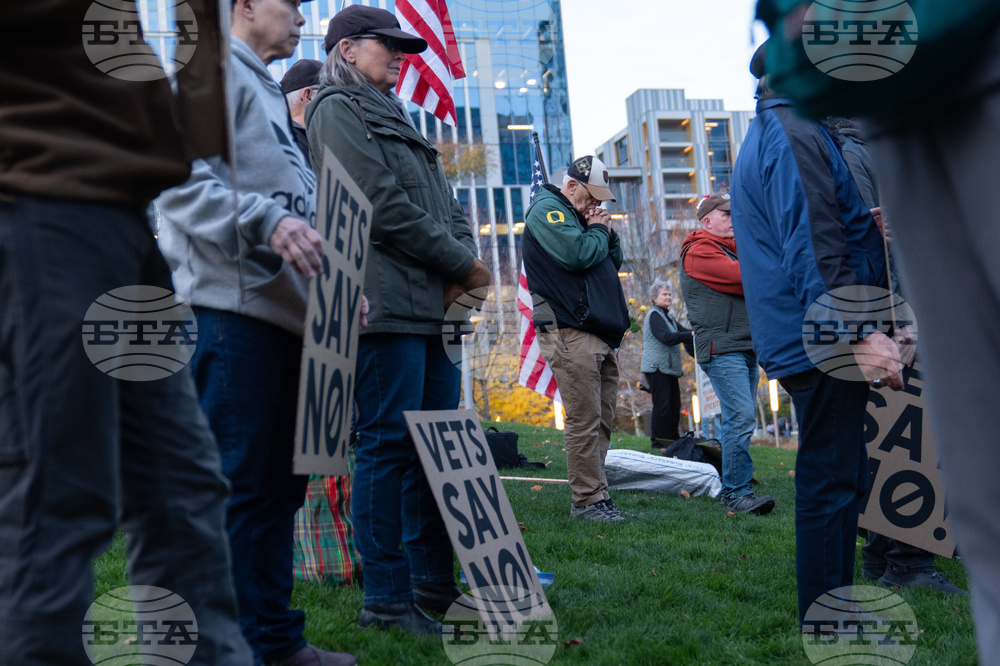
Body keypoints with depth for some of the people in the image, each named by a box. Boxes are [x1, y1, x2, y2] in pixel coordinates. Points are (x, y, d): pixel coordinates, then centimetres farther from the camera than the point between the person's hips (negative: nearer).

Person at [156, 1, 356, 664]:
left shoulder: (270, 95, 28)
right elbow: (182, 179, -14)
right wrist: (265, 221, -27)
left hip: (289, 312, 10)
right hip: (237, 308, -10)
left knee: (278, 485, 11)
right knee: (233, 484, -8)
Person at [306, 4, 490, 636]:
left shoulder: (395, 118, 28)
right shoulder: (338, 109, 0)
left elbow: (446, 203, 21)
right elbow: (383, 205, -12)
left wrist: (464, 260, 0)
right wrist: (462, 262, -6)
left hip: (431, 305, 9)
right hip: (385, 304, -9)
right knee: (389, 444, -8)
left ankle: (435, 586, 17)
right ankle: (387, 600, -1)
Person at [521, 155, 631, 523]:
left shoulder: (579, 216, 26)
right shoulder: (547, 210, -2)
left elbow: (614, 261, 27)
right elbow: (576, 254, -18)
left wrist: (607, 232, 11)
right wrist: (599, 230, 0)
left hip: (599, 334, 10)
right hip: (570, 333, -10)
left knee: (602, 419, 9)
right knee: (585, 420, -10)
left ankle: (594, 496, 14)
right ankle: (588, 500, -6)